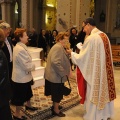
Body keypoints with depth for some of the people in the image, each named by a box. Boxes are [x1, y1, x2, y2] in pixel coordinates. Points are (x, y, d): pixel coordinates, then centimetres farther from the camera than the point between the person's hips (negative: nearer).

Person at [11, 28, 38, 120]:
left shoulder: (21, 47, 5)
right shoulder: (20, 49, -29)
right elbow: (26, 66, -28)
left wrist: (31, 65, 3)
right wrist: (33, 66, -10)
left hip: (24, 76, 10)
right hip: (21, 77, -10)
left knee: (27, 92, 28)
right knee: (20, 96, 7)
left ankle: (28, 105, 51)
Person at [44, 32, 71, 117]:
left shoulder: (60, 47, 15)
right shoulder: (58, 47, -21)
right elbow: (55, 62, -31)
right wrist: (63, 73, -24)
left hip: (56, 75, 10)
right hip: (56, 76, -10)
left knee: (56, 93, 23)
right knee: (57, 93, 4)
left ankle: (55, 106, 40)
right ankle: (56, 110, 20)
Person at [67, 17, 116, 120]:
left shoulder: (91, 38, -20)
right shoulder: (104, 35, 5)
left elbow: (82, 58, -16)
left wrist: (72, 53, 0)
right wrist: (83, 50, 17)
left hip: (95, 72, -8)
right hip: (104, 71, 8)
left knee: (93, 93, 7)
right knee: (104, 91, 19)